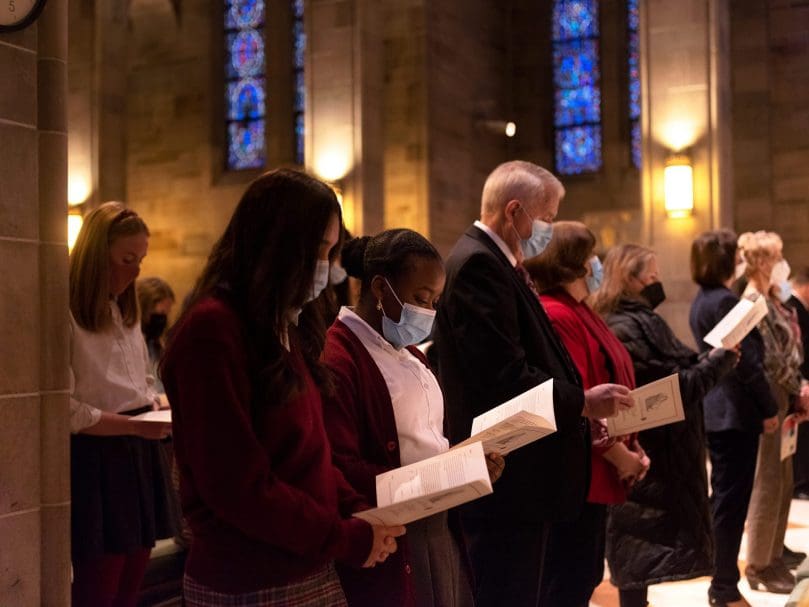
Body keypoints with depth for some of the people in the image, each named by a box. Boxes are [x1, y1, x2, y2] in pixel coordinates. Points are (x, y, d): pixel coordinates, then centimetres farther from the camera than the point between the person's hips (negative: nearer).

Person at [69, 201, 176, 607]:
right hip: (95, 460, -8)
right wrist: (136, 425, -19)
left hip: (139, 455, 8)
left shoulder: (126, 312, 16)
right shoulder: (65, 315, -14)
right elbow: (66, 410, -18)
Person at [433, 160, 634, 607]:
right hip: (505, 479, -11)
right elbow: (505, 377, -24)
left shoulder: (490, 261, 15)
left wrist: (577, 412, 8)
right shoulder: (478, 264, -17)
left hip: (515, 474, 11)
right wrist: (583, 402, -12)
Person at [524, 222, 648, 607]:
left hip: (595, 472, 10)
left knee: (586, 576, 18)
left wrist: (632, 446, 7)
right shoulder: (556, 316, -18)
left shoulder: (578, 313, 15)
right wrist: (618, 454, -15)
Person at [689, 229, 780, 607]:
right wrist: (769, 408, -10)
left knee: (724, 495, 16)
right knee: (732, 499, -2)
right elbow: (748, 362, -18)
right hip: (735, 412, -10)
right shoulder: (725, 301, -17)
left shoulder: (701, 300, 12)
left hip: (714, 409, 10)